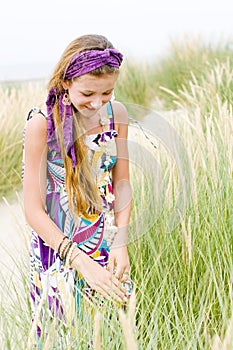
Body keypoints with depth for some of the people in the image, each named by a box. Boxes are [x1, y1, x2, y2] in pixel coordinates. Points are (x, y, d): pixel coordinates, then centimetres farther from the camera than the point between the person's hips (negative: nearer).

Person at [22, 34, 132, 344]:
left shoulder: (116, 114, -6)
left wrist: (121, 242, -11)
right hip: (57, 247, -4)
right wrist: (81, 261, -25)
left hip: (107, 244, 4)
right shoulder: (42, 123, -19)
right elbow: (34, 211, -18)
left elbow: (121, 182, 3)